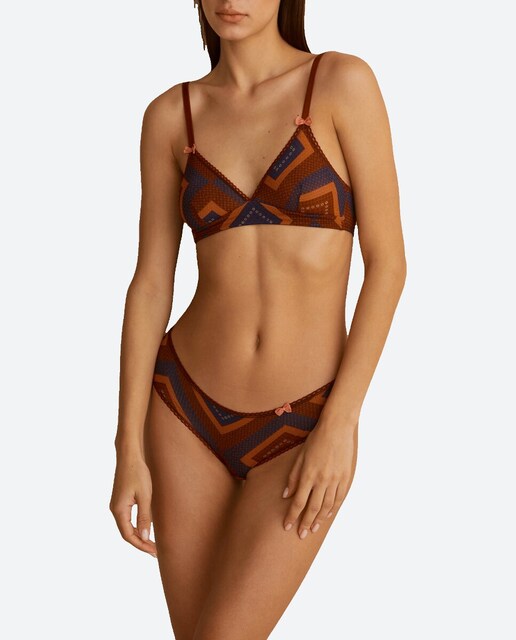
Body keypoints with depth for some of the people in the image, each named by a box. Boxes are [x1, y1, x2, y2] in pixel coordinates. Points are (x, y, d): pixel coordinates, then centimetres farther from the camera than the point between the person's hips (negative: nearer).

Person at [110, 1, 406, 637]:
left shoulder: (343, 82, -8)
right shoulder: (170, 116, 1)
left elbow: (388, 261, -10)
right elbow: (150, 286, 1)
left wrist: (341, 424, -15)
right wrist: (129, 452, -3)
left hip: (305, 425, -3)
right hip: (189, 407, 3)